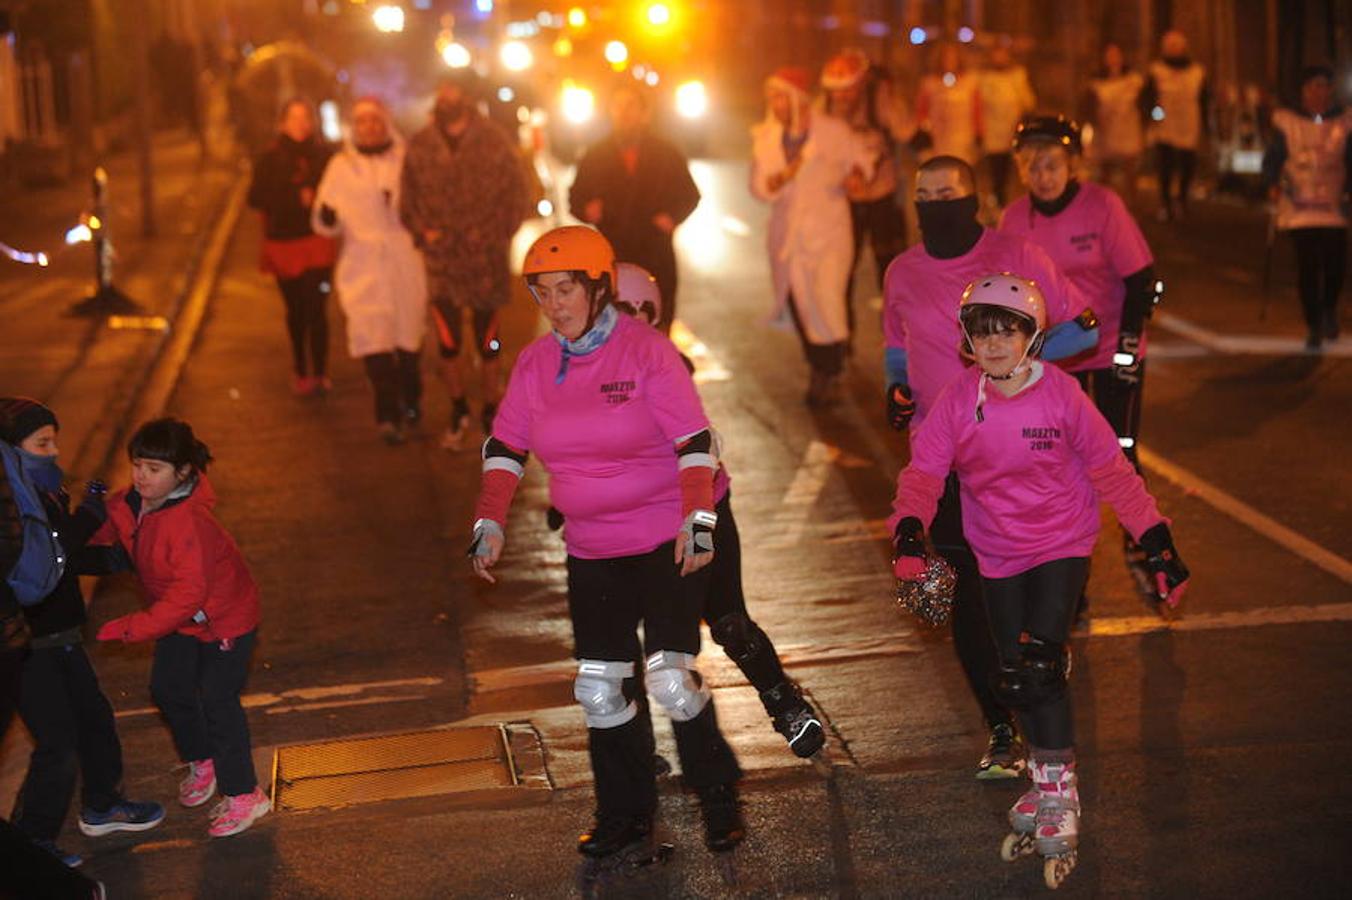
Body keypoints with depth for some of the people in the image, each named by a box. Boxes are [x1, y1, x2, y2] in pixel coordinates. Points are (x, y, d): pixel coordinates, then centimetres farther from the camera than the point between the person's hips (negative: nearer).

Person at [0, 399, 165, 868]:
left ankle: (102, 806, 40)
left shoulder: (44, 493, 6)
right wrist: (88, 518, -25)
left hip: (59, 638, 9)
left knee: (94, 717, 21)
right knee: (57, 742, -3)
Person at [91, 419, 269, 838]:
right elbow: (99, 535, 5)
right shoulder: (127, 505, -12)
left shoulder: (189, 523, -36)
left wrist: (132, 628, -36)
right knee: (168, 689, 17)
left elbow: (187, 594, -36)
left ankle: (243, 795, 9)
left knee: (217, 701, -5)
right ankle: (202, 762, 41)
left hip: (224, 616, -9)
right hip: (180, 616, 9)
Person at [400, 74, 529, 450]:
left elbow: (516, 193, 0)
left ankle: (491, 411, 24)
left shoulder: (494, 140, -2)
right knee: (448, 342, 2)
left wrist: (499, 235, -9)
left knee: (489, 342, 8)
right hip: (441, 259, 1)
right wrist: (422, 230, -5)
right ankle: (458, 411, 21)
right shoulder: (420, 145, 4)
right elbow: (407, 198, 10)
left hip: (486, 260, -1)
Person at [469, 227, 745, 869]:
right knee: (600, 688, 3)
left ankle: (718, 798, 11)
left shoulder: (646, 350, -12)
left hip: (669, 540, -5)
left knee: (670, 680, -12)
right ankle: (626, 823, 17)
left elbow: (694, 440, -14)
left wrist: (699, 518, -24)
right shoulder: (535, 364, 2)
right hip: (592, 551, 5)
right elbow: (504, 447, 9)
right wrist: (489, 521, -2)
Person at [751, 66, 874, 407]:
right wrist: (781, 178, -22)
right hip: (787, 235, 4)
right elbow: (757, 186, -2)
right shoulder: (765, 138, 2)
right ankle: (818, 370, 28)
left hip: (827, 232, -4)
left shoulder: (833, 131, -7)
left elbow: (862, 157, 7)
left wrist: (856, 172, -15)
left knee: (826, 305, -11)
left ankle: (830, 376, 6)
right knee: (799, 307, 9)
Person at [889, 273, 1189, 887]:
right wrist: (908, 535, -30)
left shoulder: (1062, 396, -14)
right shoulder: (956, 401, -9)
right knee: (1014, 681, 7)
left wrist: (1157, 545, -9)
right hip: (996, 554, 3)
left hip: (1060, 546, -3)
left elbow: (1111, 473, -8)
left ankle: (1058, 796, -2)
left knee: (1039, 668, -17)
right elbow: (923, 473, -12)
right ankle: (1047, 781, 30)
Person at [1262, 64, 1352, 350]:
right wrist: (1273, 184, -17)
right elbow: (1272, 158, 1)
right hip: (1299, 206, -1)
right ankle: (1314, 328, 11)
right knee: (1307, 267, -3)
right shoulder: (1287, 122, 3)